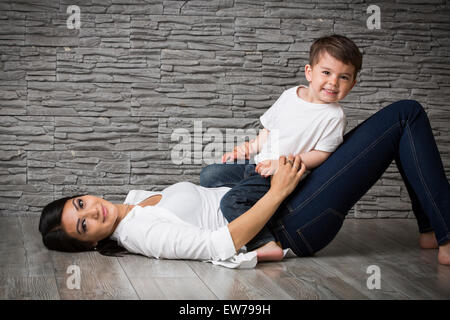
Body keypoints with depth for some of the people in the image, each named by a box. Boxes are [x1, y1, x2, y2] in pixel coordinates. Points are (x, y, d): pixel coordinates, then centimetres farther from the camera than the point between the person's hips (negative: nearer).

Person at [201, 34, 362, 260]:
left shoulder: (334, 116, -14)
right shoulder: (290, 96, 6)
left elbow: (320, 154, -15)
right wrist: (250, 148, 6)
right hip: (258, 164, 8)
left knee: (232, 202, -26)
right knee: (209, 175, 12)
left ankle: (265, 243, -23)